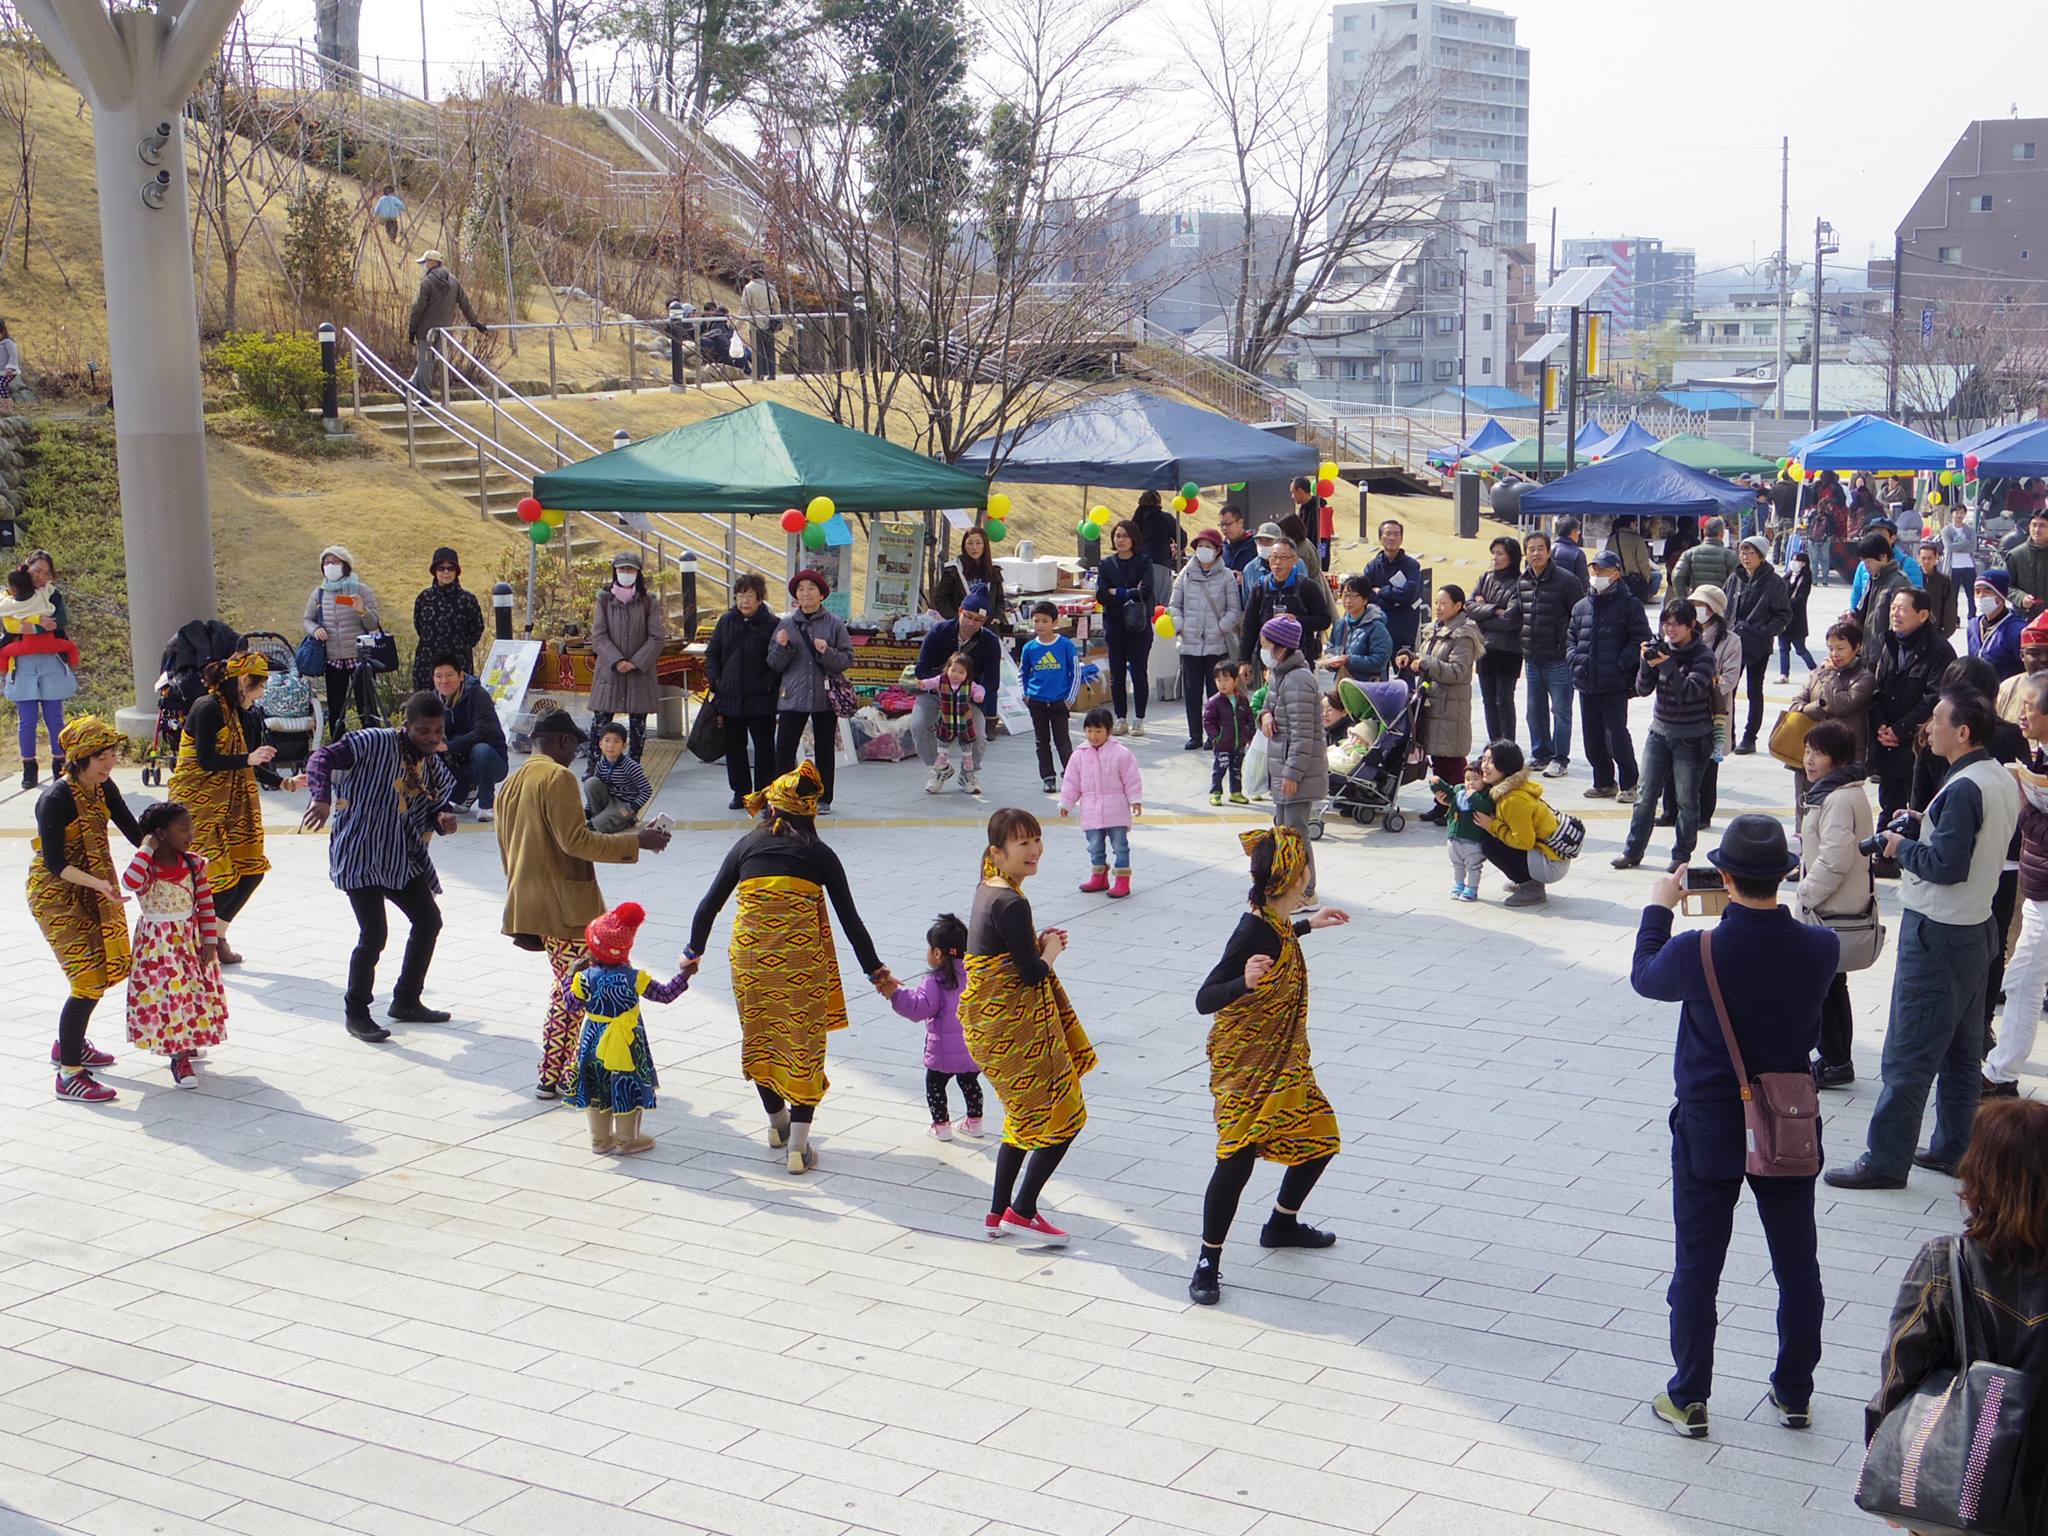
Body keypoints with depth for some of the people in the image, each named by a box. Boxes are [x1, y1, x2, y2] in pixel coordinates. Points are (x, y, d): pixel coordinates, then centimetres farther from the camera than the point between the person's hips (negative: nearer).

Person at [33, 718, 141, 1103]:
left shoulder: (103, 788, -1)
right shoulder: (55, 800, -23)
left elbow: (135, 833, 5)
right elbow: (55, 864, -24)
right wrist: (100, 884, -36)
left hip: (92, 892, 8)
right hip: (56, 894, -8)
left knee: (105, 968, 15)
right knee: (89, 977, -14)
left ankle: (69, 1044, 37)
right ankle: (69, 1075, -8)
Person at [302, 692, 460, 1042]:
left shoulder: (434, 765, 8)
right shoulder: (375, 744, -14)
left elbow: (439, 802, 16)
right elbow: (323, 758, -20)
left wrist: (444, 818, -9)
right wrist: (323, 798, -37)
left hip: (403, 858, 8)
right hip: (360, 855, -8)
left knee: (429, 921, 15)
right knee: (374, 934, -13)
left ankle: (406, 1002, 32)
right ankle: (356, 1013, 5)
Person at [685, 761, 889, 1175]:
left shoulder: (746, 847, 9)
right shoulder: (818, 854, 5)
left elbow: (709, 905, 9)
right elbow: (850, 919, 6)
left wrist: (694, 953, 24)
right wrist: (875, 970, 16)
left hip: (749, 956, 2)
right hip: (800, 959, -2)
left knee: (760, 1039, 19)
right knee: (802, 1046, 4)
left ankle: (777, 1123, 36)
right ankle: (797, 1147, 0)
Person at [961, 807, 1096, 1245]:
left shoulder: (988, 889, 9)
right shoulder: (1011, 905, -22)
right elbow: (1032, 973, -20)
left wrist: (1040, 943, 3)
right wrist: (1050, 952, -1)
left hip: (993, 1018, 10)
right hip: (1014, 1023, -10)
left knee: (1026, 1118, 20)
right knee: (1063, 1115, -1)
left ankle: (998, 1214, 24)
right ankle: (1022, 1211, 3)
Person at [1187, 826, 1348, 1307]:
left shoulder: (1272, 921, 1)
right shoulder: (1255, 931, -26)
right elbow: (1204, 1000, -29)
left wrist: (1308, 924, 34)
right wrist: (1246, 983, -47)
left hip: (1284, 1061, 10)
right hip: (1246, 1065, -10)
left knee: (1319, 1139, 17)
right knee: (1238, 1157, -13)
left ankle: (1282, 1225, 39)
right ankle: (1208, 1263, 1)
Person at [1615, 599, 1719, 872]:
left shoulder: (1703, 655, -10)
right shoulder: (1661, 648, 3)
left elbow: (1689, 691, -22)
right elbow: (1643, 689, -1)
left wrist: (1667, 665, -31)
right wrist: (1647, 663, -18)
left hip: (1692, 739, -4)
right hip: (1660, 732, 4)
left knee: (1686, 798, 4)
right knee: (1646, 794, 6)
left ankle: (1682, 855, 15)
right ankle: (1632, 851, 13)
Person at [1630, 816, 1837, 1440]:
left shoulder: (1697, 953, -22)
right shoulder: (1819, 948, -15)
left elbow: (1644, 976, 1)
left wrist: (1659, 908, 14)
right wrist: (1770, 904, 14)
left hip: (1710, 1132, -2)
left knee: (1697, 1270, 10)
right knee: (1797, 1266, 17)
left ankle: (1688, 1400, 19)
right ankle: (1794, 1394, 29)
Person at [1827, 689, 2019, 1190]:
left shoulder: (1964, 788, -22)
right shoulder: (2003, 781, 7)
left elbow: (1946, 866, -25)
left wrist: (1902, 847, -9)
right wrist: (1921, 834, 6)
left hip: (1937, 935, -10)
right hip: (1977, 928, 10)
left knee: (1908, 1055, -3)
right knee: (1961, 1051, 17)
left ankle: (1886, 1161, 2)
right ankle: (1953, 1149, 26)